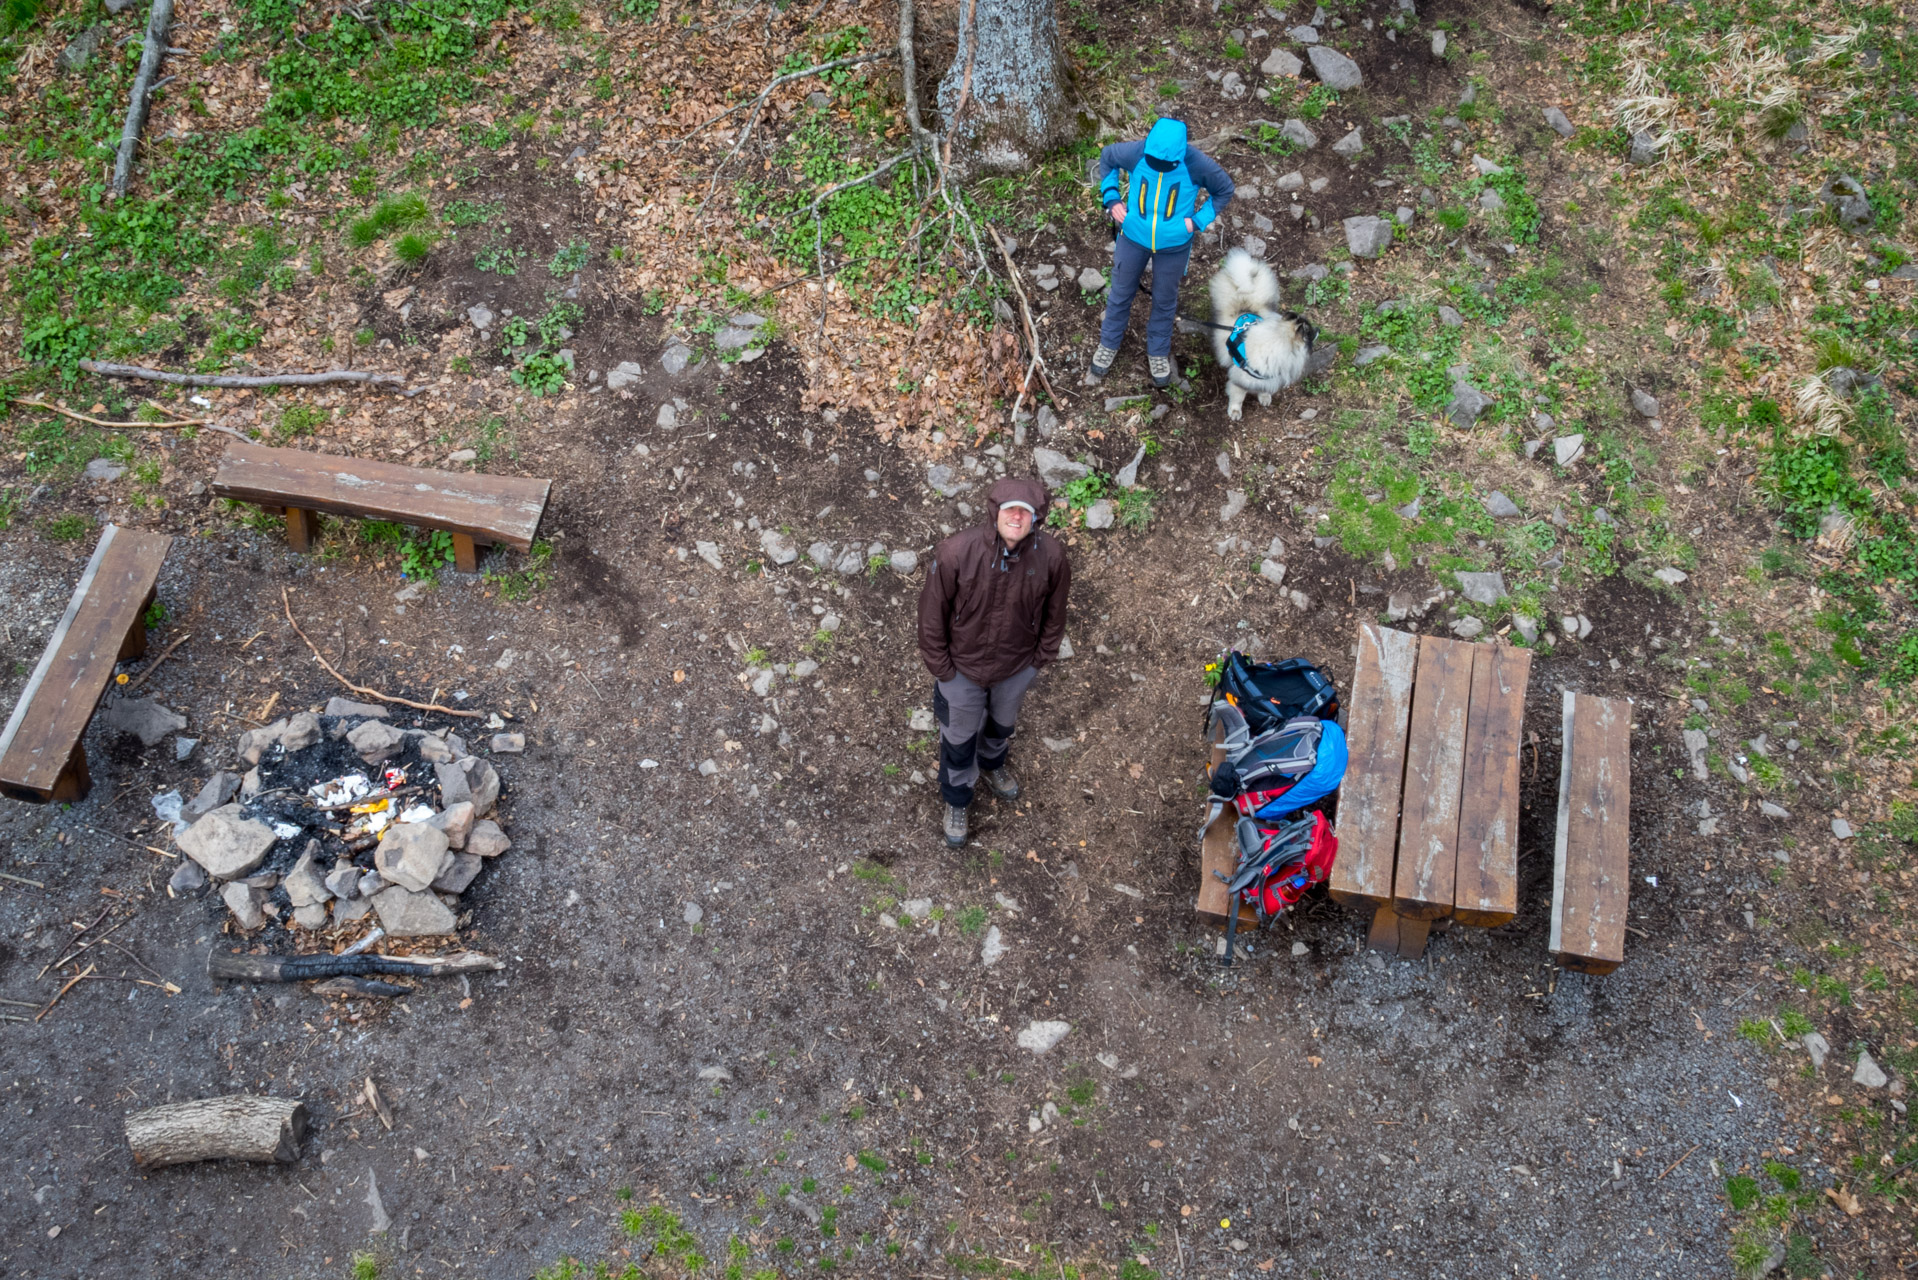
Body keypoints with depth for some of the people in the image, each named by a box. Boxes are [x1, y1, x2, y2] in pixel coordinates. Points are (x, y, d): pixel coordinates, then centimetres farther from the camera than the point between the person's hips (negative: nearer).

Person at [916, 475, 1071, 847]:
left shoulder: (1050, 556, -26)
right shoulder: (956, 552, -33)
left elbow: (1054, 611, -6)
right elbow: (933, 611, -17)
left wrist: (1042, 658, 4)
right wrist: (940, 667, -9)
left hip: (1017, 667, 2)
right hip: (963, 667, -2)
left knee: (1003, 724, 33)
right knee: (959, 737, 22)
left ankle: (992, 764, 69)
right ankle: (956, 800, 53)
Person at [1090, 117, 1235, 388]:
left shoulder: (1197, 164, -27)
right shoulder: (1135, 153, -25)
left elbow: (1225, 191, -8)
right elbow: (1107, 157, -1)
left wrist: (1197, 221, -18)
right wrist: (1111, 198, -9)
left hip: (1174, 245, -1)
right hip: (1133, 238, 1)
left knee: (1164, 300, 19)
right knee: (1120, 293, 19)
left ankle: (1157, 353, 42)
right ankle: (1109, 345, 44)